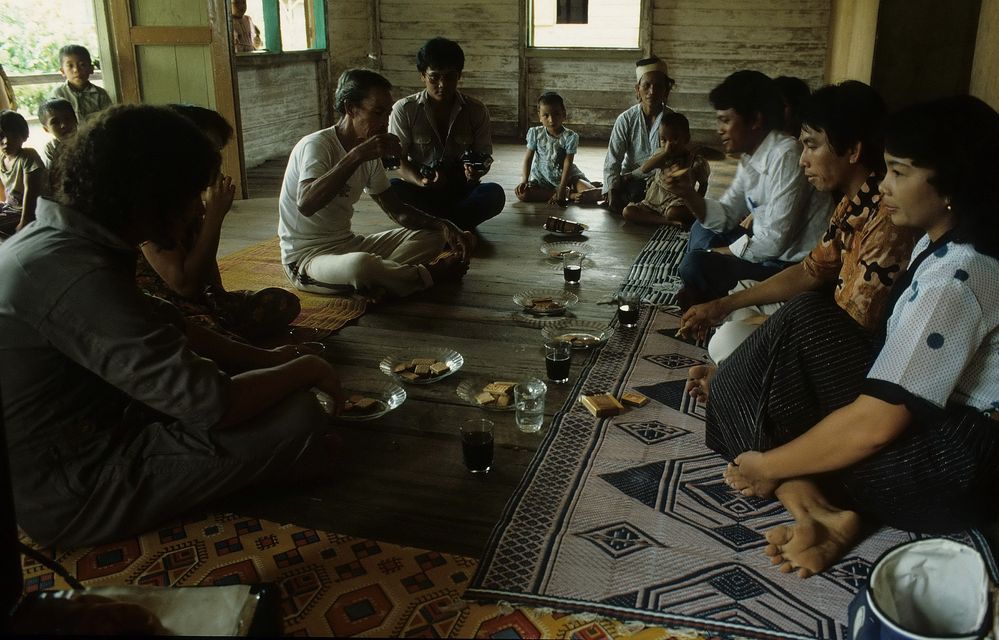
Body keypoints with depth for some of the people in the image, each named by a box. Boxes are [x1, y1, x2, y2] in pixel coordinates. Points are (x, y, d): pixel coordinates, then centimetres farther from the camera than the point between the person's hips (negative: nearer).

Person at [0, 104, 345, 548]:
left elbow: (165, 325, 13)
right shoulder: (78, 275, -31)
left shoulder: (56, 236, 1)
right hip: (65, 496, -10)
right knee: (297, 416, -14)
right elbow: (214, 405, -29)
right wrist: (306, 369, -11)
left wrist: (265, 358, 6)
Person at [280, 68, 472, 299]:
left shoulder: (368, 154, 6)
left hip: (348, 245, 8)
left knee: (432, 236, 1)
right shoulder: (316, 145, -18)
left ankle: (376, 283, -20)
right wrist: (357, 156, -38)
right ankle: (428, 274, -12)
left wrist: (444, 226, -8)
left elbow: (398, 210, 10)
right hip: (305, 257, -8)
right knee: (362, 265, -40)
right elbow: (306, 204, -37)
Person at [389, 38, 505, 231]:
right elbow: (398, 159, -6)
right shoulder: (404, 109, -6)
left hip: (461, 192, 1)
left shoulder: (476, 110, -2)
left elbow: (485, 156, 2)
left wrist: (476, 172, -24)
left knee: (495, 194, -30)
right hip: (422, 193, -1)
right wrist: (419, 181, -28)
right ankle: (457, 224, -22)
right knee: (391, 190, -33)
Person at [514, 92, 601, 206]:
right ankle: (570, 194, -20)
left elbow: (567, 163, -15)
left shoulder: (570, 137, -12)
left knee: (594, 194, -28)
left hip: (566, 176, -4)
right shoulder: (535, 133, -5)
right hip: (541, 178, 4)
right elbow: (528, 158, -1)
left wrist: (562, 189, -22)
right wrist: (525, 180, -14)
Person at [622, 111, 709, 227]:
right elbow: (644, 168, -13)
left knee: (674, 213, -42)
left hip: (676, 203, -6)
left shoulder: (696, 161, -7)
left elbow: (704, 184, 5)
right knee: (628, 211, -19)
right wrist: (665, 154, -21)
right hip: (652, 202, 6)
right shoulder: (661, 154, 4)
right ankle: (670, 222, -23)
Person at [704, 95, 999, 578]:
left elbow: (875, 424, -26)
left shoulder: (956, 280, -24)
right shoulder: (942, 245, 6)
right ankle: (822, 510, -12)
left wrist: (769, 466, -15)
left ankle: (817, 509, -16)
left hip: (957, 467, -10)